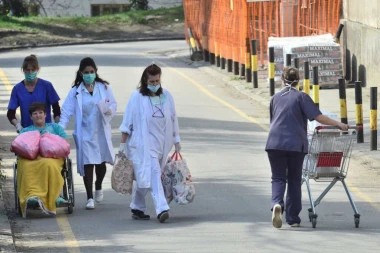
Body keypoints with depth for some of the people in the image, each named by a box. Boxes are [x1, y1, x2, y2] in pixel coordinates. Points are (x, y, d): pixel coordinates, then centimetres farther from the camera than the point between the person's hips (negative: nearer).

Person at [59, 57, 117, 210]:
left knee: (101, 162, 10)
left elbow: (113, 106, 5)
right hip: (85, 133, -2)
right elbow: (67, 111, -5)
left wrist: (107, 109, -19)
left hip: (101, 132, 2)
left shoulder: (104, 88, 4)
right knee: (87, 163, -6)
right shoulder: (76, 91, 0)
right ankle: (90, 198, -1)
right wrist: (60, 129, -17)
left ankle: (98, 187, 40)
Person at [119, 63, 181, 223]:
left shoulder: (166, 96, 7)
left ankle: (137, 208, 23)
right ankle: (161, 209, -22)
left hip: (161, 143, 5)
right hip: (143, 144, -4)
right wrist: (123, 143, -3)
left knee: (144, 178, 11)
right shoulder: (137, 97, -5)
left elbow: (173, 120, 14)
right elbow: (127, 122, -2)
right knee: (153, 174, -16)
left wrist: (176, 141, 15)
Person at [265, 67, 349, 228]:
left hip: (275, 143, 2)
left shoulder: (276, 98, 14)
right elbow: (318, 117, -8)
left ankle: (277, 204, -25)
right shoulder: (301, 97, 1)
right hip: (296, 144, -2)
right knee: (294, 180, 10)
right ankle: (293, 218, 11)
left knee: (278, 178, 5)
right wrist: (338, 124, -1)